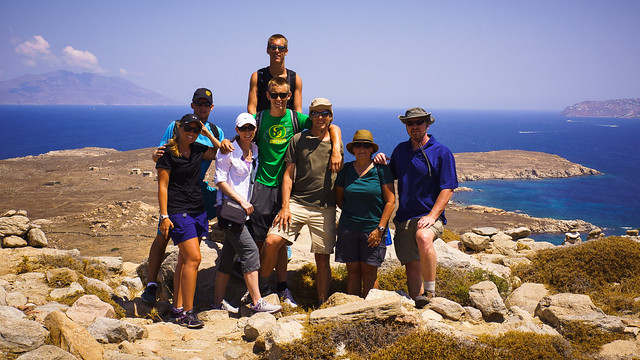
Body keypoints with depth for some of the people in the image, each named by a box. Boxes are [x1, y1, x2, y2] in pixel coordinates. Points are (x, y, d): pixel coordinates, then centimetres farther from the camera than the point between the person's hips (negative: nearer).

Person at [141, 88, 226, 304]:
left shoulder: (216, 132, 9)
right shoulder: (175, 126, 1)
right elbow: (159, 155, 2)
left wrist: (210, 136, -17)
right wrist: (156, 155, -22)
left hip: (199, 188, 3)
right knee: (163, 236, -6)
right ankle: (151, 285, 3)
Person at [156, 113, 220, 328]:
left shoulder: (197, 150, 10)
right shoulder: (168, 153, -6)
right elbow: (162, 186, -8)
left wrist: (208, 134, 5)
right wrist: (164, 216, -13)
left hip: (198, 210, 7)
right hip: (178, 212, -7)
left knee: (185, 260, 9)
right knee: (193, 258, -14)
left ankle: (177, 309, 16)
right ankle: (187, 313, -7)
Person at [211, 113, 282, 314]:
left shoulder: (255, 151, 12)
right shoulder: (229, 151, -7)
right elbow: (220, 180, -10)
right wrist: (241, 200, -15)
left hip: (244, 208, 7)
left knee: (229, 254, 10)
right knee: (250, 250, -14)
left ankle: (218, 301, 18)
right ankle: (257, 302, -13)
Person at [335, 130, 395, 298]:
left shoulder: (381, 169, -4)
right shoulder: (346, 169, 5)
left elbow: (390, 201, -6)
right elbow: (339, 198, 17)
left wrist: (380, 229, -10)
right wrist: (351, 214, 5)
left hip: (373, 229, -3)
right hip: (348, 228, 3)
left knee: (369, 272, 1)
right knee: (352, 270, 6)